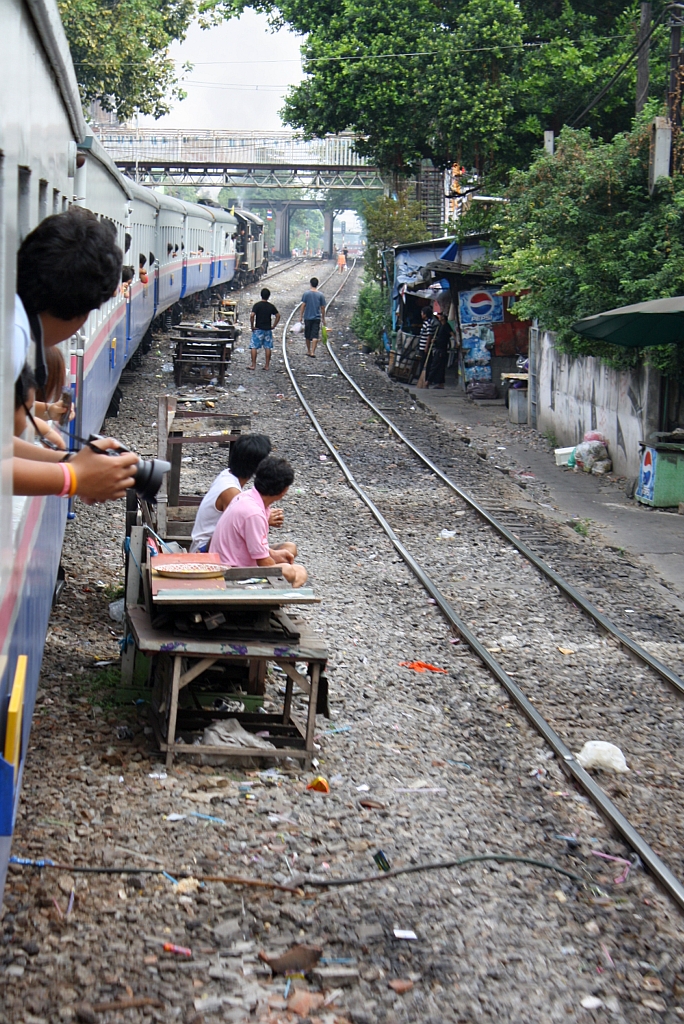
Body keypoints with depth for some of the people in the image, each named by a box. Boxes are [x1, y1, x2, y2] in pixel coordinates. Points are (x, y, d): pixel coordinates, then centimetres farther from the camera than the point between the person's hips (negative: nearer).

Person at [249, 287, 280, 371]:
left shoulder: (257, 305, -9)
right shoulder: (271, 306, 2)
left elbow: (252, 315, -20)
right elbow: (278, 315, 3)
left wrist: (252, 326, -10)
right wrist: (273, 326, 8)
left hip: (258, 329, -3)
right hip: (268, 330, 3)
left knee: (254, 347, 2)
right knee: (268, 347, 8)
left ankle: (253, 365, -3)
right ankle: (267, 365, 8)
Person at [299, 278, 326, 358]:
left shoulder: (306, 294, -5)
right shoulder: (320, 295, -2)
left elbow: (303, 306, -5)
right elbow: (322, 308, 2)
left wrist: (301, 316, 2)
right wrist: (323, 318, 12)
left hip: (307, 317, 0)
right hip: (317, 318, 0)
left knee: (307, 336, 14)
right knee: (315, 336, -3)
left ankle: (308, 351, 25)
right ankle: (313, 352, -13)